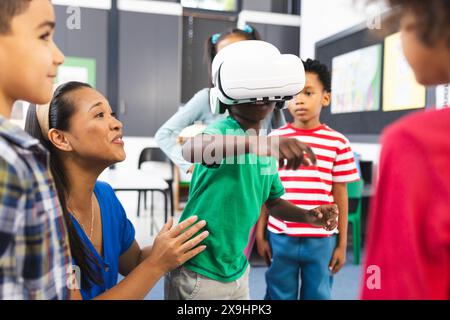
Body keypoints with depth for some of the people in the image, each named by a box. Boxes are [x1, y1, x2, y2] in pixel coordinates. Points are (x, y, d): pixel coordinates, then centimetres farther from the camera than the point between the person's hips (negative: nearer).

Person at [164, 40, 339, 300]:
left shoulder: (268, 151, 3)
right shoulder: (224, 131, -19)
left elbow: (273, 201, 14)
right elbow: (191, 150, -41)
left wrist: (307, 216, -4)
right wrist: (257, 142, -56)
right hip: (198, 274, -7)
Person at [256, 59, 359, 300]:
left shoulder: (337, 143, -3)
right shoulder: (275, 139, -1)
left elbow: (340, 196, 2)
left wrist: (342, 243, 4)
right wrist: (260, 234, 4)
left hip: (321, 241, 0)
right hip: (280, 238, 1)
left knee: (317, 296, 15)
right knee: (279, 296, 15)